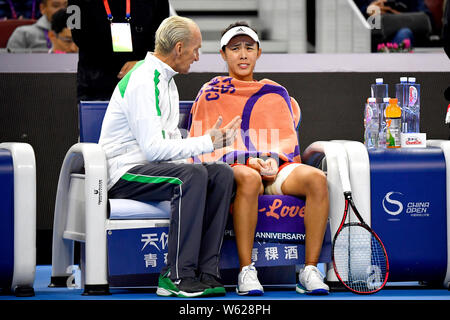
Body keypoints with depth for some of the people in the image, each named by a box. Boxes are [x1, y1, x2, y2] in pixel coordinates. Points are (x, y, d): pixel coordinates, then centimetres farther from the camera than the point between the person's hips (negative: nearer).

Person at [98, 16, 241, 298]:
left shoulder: (166, 80, 17)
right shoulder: (143, 82, -16)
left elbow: (171, 140, 21)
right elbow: (154, 148, -23)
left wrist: (216, 139, 6)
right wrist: (206, 142, -17)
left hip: (153, 165, 9)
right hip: (124, 173, -9)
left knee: (222, 174, -11)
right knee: (192, 175, -33)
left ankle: (205, 271, -17)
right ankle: (179, 276, -30)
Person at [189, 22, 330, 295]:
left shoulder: (276, 94, 21)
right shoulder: (211, 93, 12)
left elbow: (288, 138, 16)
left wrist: (272, 158, -8)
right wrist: (248, 161, -11)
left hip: (275, 168, 3)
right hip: (231, 169, -3)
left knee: (316, 178, -30)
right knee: (249, 179, -41)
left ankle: (310, 270, -30)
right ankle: (246, 273, -39)